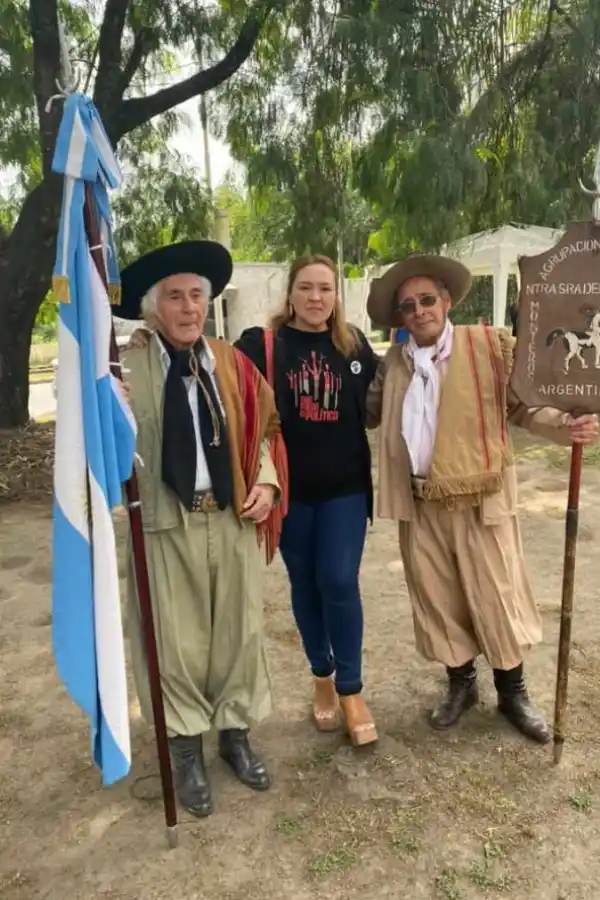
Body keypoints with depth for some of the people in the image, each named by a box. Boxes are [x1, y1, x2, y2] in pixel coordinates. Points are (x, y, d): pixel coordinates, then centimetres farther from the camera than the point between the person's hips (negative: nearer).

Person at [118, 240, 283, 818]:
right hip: (166, 523, -3)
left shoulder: (233, 364, 7)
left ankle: (236, 732, 36)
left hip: (234, 519, 4)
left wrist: (266, 482, -1)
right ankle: (186, 749, 31)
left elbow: (259, 432, 14)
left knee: (240, 631, 14)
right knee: (177, 640, 9)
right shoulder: (126, 368, -7)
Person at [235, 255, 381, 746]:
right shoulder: (261, 344, -6)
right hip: (290, 489, 0)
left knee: (339, 583, -2)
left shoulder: (354, 344, 3)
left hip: (345, 486, 1)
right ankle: (322, 677, 34)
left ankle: (351, 689, 18)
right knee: (305, 585, 13)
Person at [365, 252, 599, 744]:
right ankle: (460, 683, 37)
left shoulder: (490, 344, -5)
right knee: (437, 600, 15)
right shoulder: (394, 362, 6)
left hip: (481, 499, -3)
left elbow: (526, 404, -2)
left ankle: (513, 691, 32)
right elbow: (368, 411, 18)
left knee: (497, 597, 8)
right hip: (420, 506, 4)